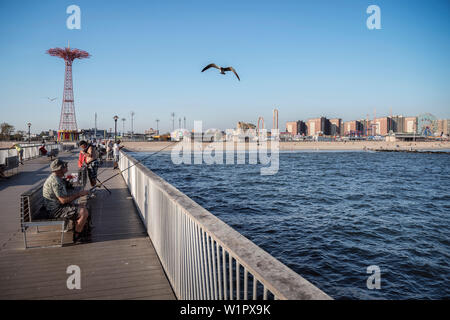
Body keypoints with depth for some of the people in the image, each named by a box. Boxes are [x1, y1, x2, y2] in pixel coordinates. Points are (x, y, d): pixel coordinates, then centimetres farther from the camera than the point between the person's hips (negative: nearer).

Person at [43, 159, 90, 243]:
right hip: (56, 210, -11)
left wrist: (79, 194, 4)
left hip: (58, 206, 11)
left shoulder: (57, 178, 11)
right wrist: (79, 194, -16)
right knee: (84, 213, -17)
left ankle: (79, 231, 20)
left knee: (83, 207, 15)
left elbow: (64, 197, 15)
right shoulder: (55, 181, -22)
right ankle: (76, 236, -1)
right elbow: (63, 200, -25)